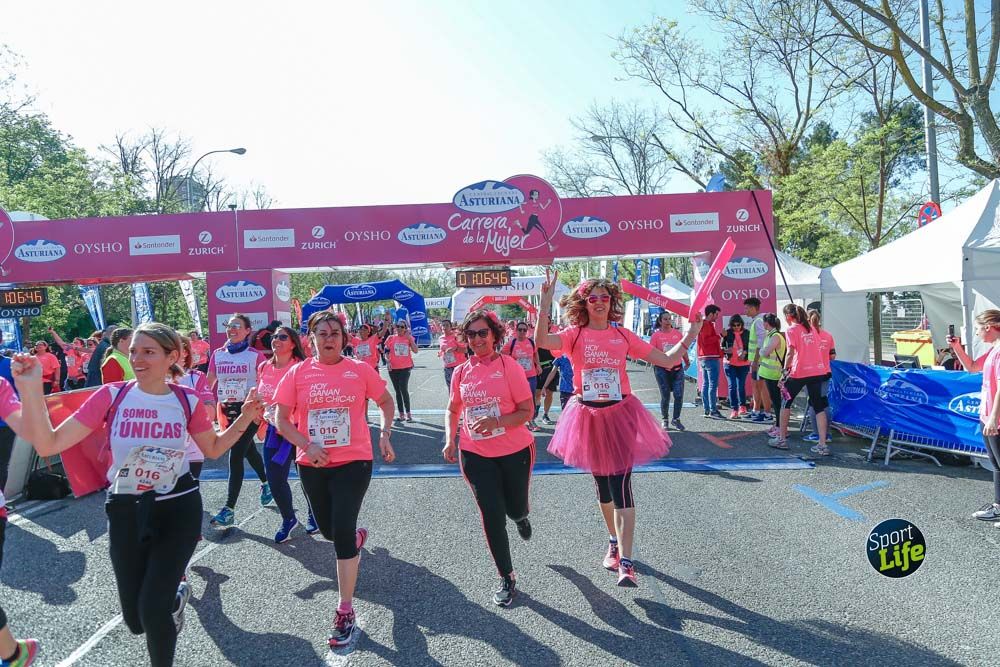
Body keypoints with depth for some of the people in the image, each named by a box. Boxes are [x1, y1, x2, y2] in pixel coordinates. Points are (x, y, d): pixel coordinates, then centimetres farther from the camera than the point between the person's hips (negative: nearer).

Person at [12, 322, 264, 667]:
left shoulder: (187, 400, -7)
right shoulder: (112, 395, -10)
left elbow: (213, 448, 8)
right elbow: (48, 444, -13)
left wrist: (246, 416, -6)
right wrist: (30, 388, -24)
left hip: (178, 508, -1)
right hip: (126, 511, 2)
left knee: (153, 612, -8)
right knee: (136, 620, 10)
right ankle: (172, 587, 46)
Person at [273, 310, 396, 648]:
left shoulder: (359, 369, -4)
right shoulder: (298, 373, -2)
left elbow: (386, 401, 10)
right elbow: (282, 420, -1)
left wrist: (384, 435, -2)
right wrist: (307, 446, -16)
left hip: (353, 461, -3)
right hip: (312, 464, 3)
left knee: (342, 532, -9)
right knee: (328, 530, 18)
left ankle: (345, 610, 5)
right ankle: (355, 537, 56)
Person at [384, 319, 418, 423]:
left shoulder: (409, 338, 2)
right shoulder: (391, 338, 5)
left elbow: (415, 351, -10)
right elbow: (386, 352, 8)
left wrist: (409, 338, -14)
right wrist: (388, 361, -8)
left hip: (405, 367, -3)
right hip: (393, 368, 3)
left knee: (404, 390, -11)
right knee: (397, 391, 8)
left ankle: (408, 413, 1)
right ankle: (401, 414, 16)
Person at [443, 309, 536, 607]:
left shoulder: (509, 367, -11)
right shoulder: (461, 372, 1)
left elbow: (527, 411, -12)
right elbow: (453, 410, 15)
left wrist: (496, 422, -27)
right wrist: (450, 440, 0)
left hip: (514, 451, -2)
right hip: (476, 454, 2)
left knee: (515, 509, 13)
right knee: (492, 517, 2)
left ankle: (520, 516, 54)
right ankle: (506, 578, 20)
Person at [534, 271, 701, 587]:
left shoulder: (623, 336, 1)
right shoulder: (575, 335, -5)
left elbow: (668, 360, 3)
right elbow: (541, 340, -27)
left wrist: (690, 334, -6)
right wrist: (546, 301, -33)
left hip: (620, 415, -1)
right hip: (588, 416, 1)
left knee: (620, 485, -8)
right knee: (602, 483, 16)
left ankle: (626, 563, -5)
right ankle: (614, 542, 39)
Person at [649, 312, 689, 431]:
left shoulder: (678, 334, 7)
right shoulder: (656, 335, -1)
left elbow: (683, 349, 15)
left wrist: (687, 361, 14)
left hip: (677, 368, 2)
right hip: (662, 369, -2)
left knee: (679, 395, -4)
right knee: (665, 396, 3)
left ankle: (676, 419, 12)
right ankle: (664, 420, 20)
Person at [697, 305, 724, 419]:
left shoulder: (702, 324, 19)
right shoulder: (708, 325, -12)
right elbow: (706, 340, -23)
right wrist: (718, 337, -13)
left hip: (703, 358, 10)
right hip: (711, 358, -10)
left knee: (705, 384, 10)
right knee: (713, 385, -10)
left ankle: (706, 409, 12)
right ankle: (713, 410, -11)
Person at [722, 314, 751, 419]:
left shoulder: (747, 333, -1)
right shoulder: (727, 333, -3)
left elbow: (750, 347, 5)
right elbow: (721, 347, 1)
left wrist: (745, 352, -14)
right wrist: (726, 350, -20)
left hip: (743, 364, 1)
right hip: (730, 363, -1)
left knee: (741, 386, 8)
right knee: (732, 386, -6)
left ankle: (742, 406, 30)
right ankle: (734, 409, -3)